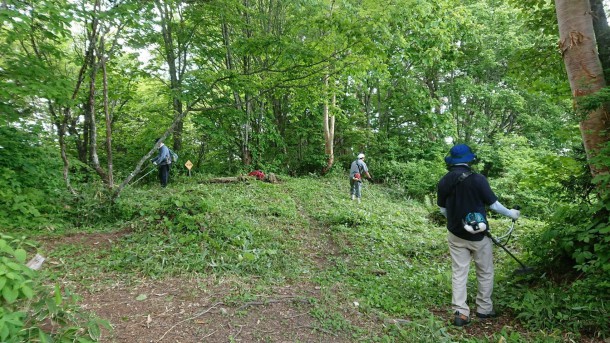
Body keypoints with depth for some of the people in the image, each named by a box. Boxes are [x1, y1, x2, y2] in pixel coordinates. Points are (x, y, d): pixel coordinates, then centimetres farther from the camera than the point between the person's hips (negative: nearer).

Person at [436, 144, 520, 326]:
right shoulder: (478, 179, -16)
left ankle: (460, 313, 8)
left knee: (459, 273, 9)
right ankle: (484, 309, 27)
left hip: (455, 235, 3)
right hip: (479, 235, -2)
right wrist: (511, 213, 12)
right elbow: (493, 204, -7)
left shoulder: (443, 182, -5)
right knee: (485, 272, 16)